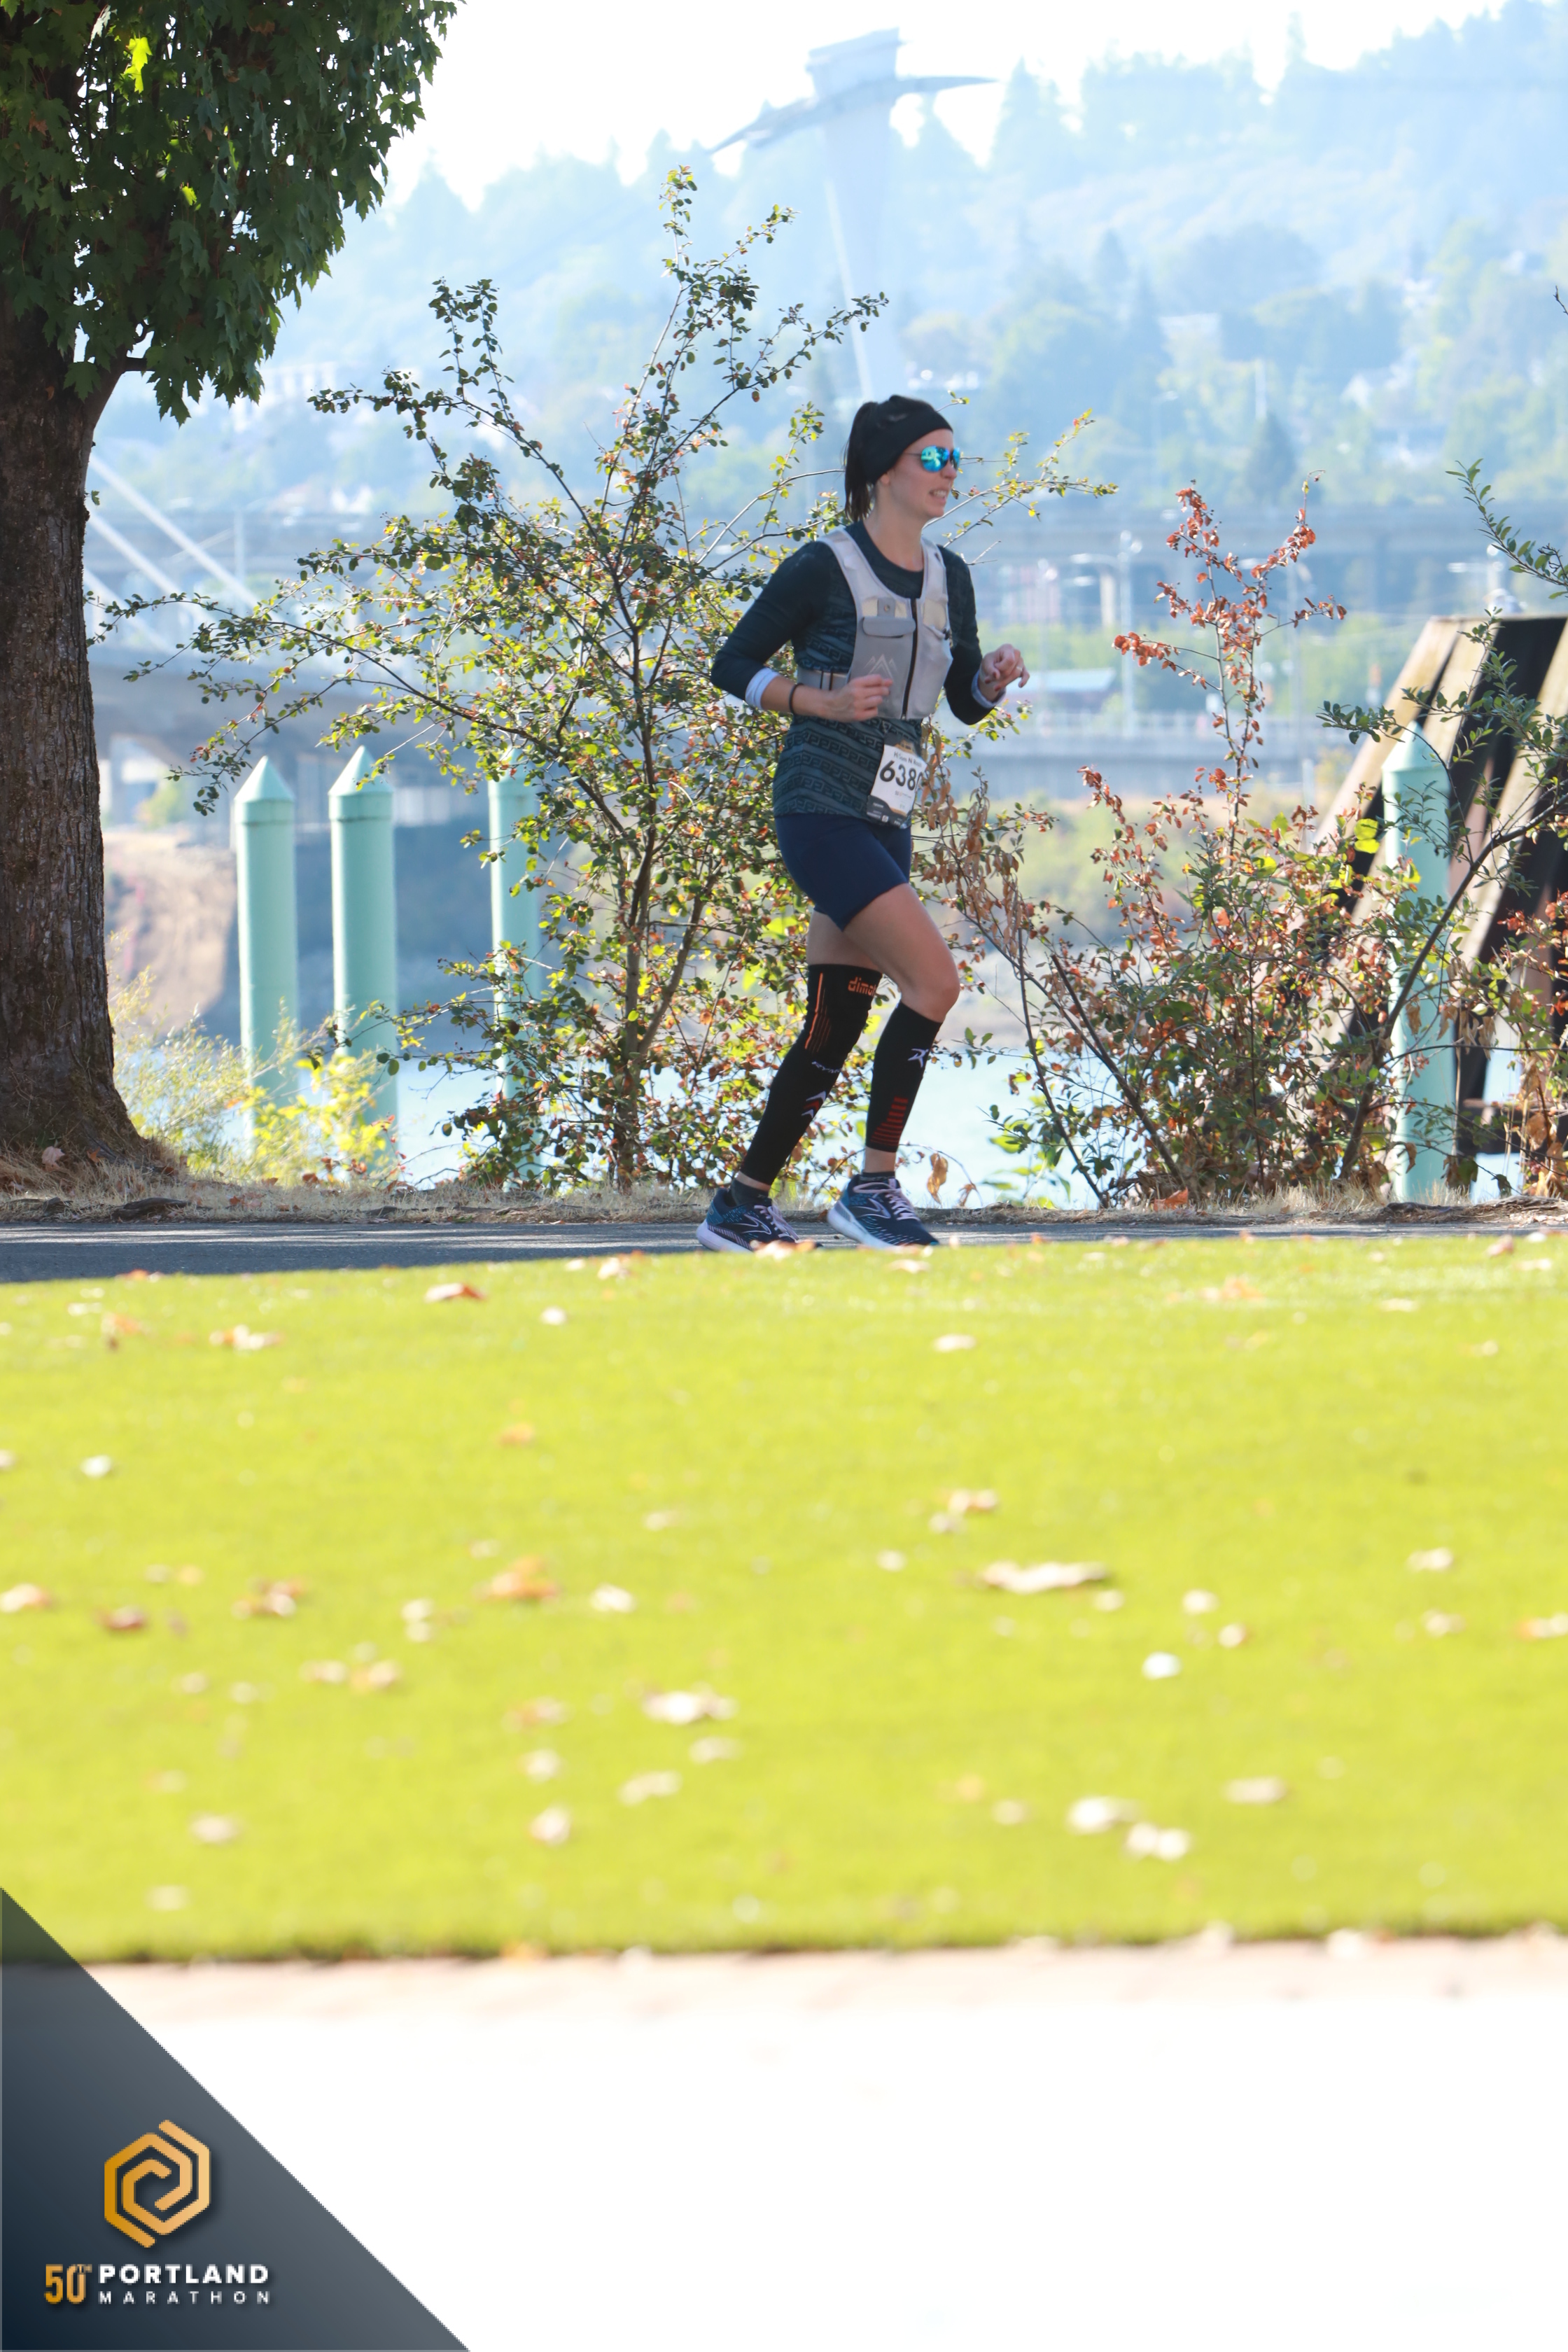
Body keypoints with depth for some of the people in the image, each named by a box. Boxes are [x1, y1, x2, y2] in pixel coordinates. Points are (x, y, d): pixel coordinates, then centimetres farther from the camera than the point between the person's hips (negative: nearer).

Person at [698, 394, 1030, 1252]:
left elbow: (966, 703, 19)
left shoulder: (948, 578, 12)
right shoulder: (823, 569, -8)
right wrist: (826, 703, -17)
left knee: (834, 1031, 8)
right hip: (819, 812, -8)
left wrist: (997, 676, -4)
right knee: (935, 981, -18)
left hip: (885, 824, 8)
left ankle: (740, 1204, 16)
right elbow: (733, 667, -4)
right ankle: (874, 1188, -12)